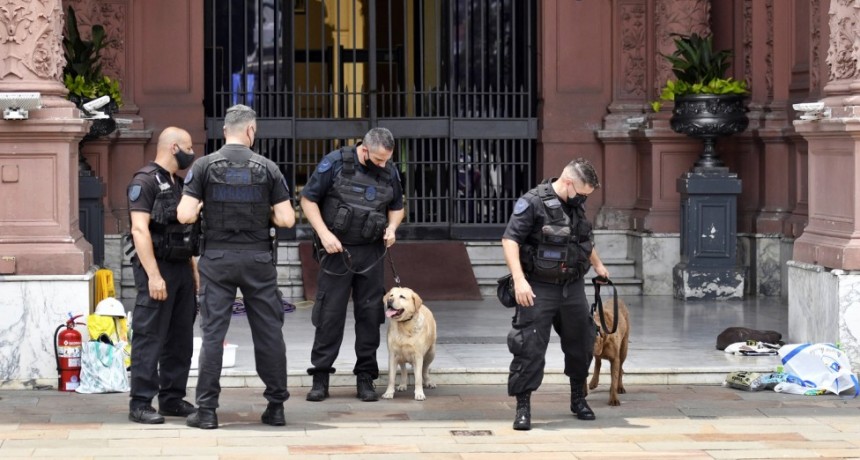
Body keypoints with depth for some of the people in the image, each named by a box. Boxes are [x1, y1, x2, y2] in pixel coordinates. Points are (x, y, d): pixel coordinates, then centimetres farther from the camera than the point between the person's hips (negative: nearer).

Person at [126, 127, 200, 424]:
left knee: (181, 339, 11)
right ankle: (140, 404, -5)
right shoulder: (145, 181, -10)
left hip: (182, 269, 9)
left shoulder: (178, 184, 18)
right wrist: (153, 275, -22)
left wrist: (194, 271, 17)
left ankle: (173, 399, 18)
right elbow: (140, 230, -17)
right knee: (149, 339, -7)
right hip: (157, 268, -9)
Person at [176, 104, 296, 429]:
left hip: (217, 259, 0)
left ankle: (207, 410, 2)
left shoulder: (204, 166, -3)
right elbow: (287, 219, -4)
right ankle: (276, 406, 14)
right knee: (269, 332, 9)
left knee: (213, 332, 3)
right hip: (258, 259, 0)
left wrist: (202, 209, 11)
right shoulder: (267, 168, -1)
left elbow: (185, 215, -10)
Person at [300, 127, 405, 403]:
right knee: (330, 314, -2)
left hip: (372, 253, 4)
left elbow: (397, 207, 21)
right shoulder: (335, 163, -7)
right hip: (337, 250, -4)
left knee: (370, 314, 4)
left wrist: (392, 227, 0)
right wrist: (324, 233, -13)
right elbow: (308, 199, -3)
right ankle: (320, 376, 5)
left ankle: (365, 378, 12)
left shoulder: (389, 172, 6)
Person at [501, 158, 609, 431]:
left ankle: (578, 399, 33)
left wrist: (597, 265, 38)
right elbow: (510, 240, -18)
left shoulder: (577, 205, 9)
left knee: (581, 344, 15)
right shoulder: (533, 202, -14)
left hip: (573, 287, 7)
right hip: (538, 288, -7)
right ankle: (523, 408, -1)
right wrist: (519, 280, -26)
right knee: (530, 347, -8)